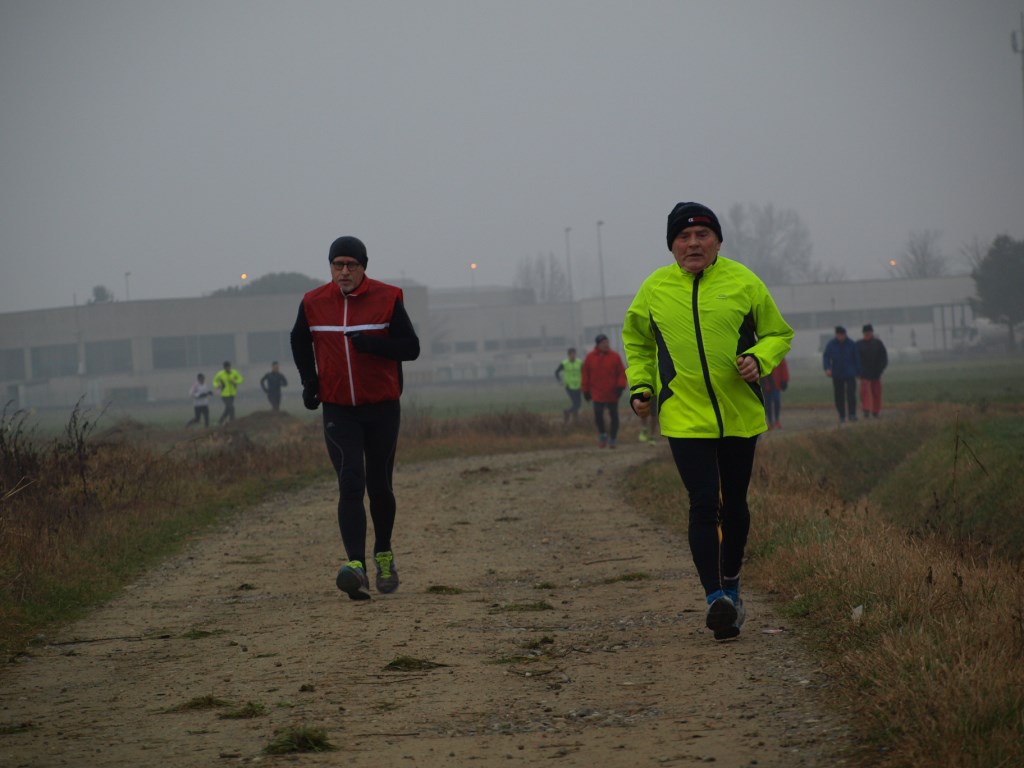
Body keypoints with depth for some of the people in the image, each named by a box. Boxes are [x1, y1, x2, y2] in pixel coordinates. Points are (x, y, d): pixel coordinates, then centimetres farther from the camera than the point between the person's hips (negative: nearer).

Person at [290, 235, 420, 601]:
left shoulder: (387, 298, -6)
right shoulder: (313, 303, 0)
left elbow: (411, 348, -8)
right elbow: (299, 342, 20)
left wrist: (370, 342, -23)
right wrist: (309, 381, 7)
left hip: (382, 408, 0)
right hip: (338, 410, 0)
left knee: (379, 487, 9)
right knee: (350, 484, -15)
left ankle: (384, 555, 33)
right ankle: (356, 566, -26)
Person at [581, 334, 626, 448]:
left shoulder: (614, 356, -3)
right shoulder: (590, 357, 1)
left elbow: (622, 372, -1)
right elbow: (585, 374, 6)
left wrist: (620, 386, -13)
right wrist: (586, 390, 3)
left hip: (612, 394, 0)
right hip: (597, 394, 0)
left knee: (614, 416, 3)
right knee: (598, 415, -6)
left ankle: (612, 439, 14)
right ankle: (602, 434, 18)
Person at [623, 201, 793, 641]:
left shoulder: (743, 283, -1)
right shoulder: (655, 289, 2)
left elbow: (778, 333, 10)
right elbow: (637, 341, 20)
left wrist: (759, 359, -10)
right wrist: (640, 385, 6)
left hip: (740, 417, 1)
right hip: (685, 419, -1)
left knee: (734, 504, 13)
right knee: (704, 504, -13)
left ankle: (730, 585, 33)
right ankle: (715, 597, -18)